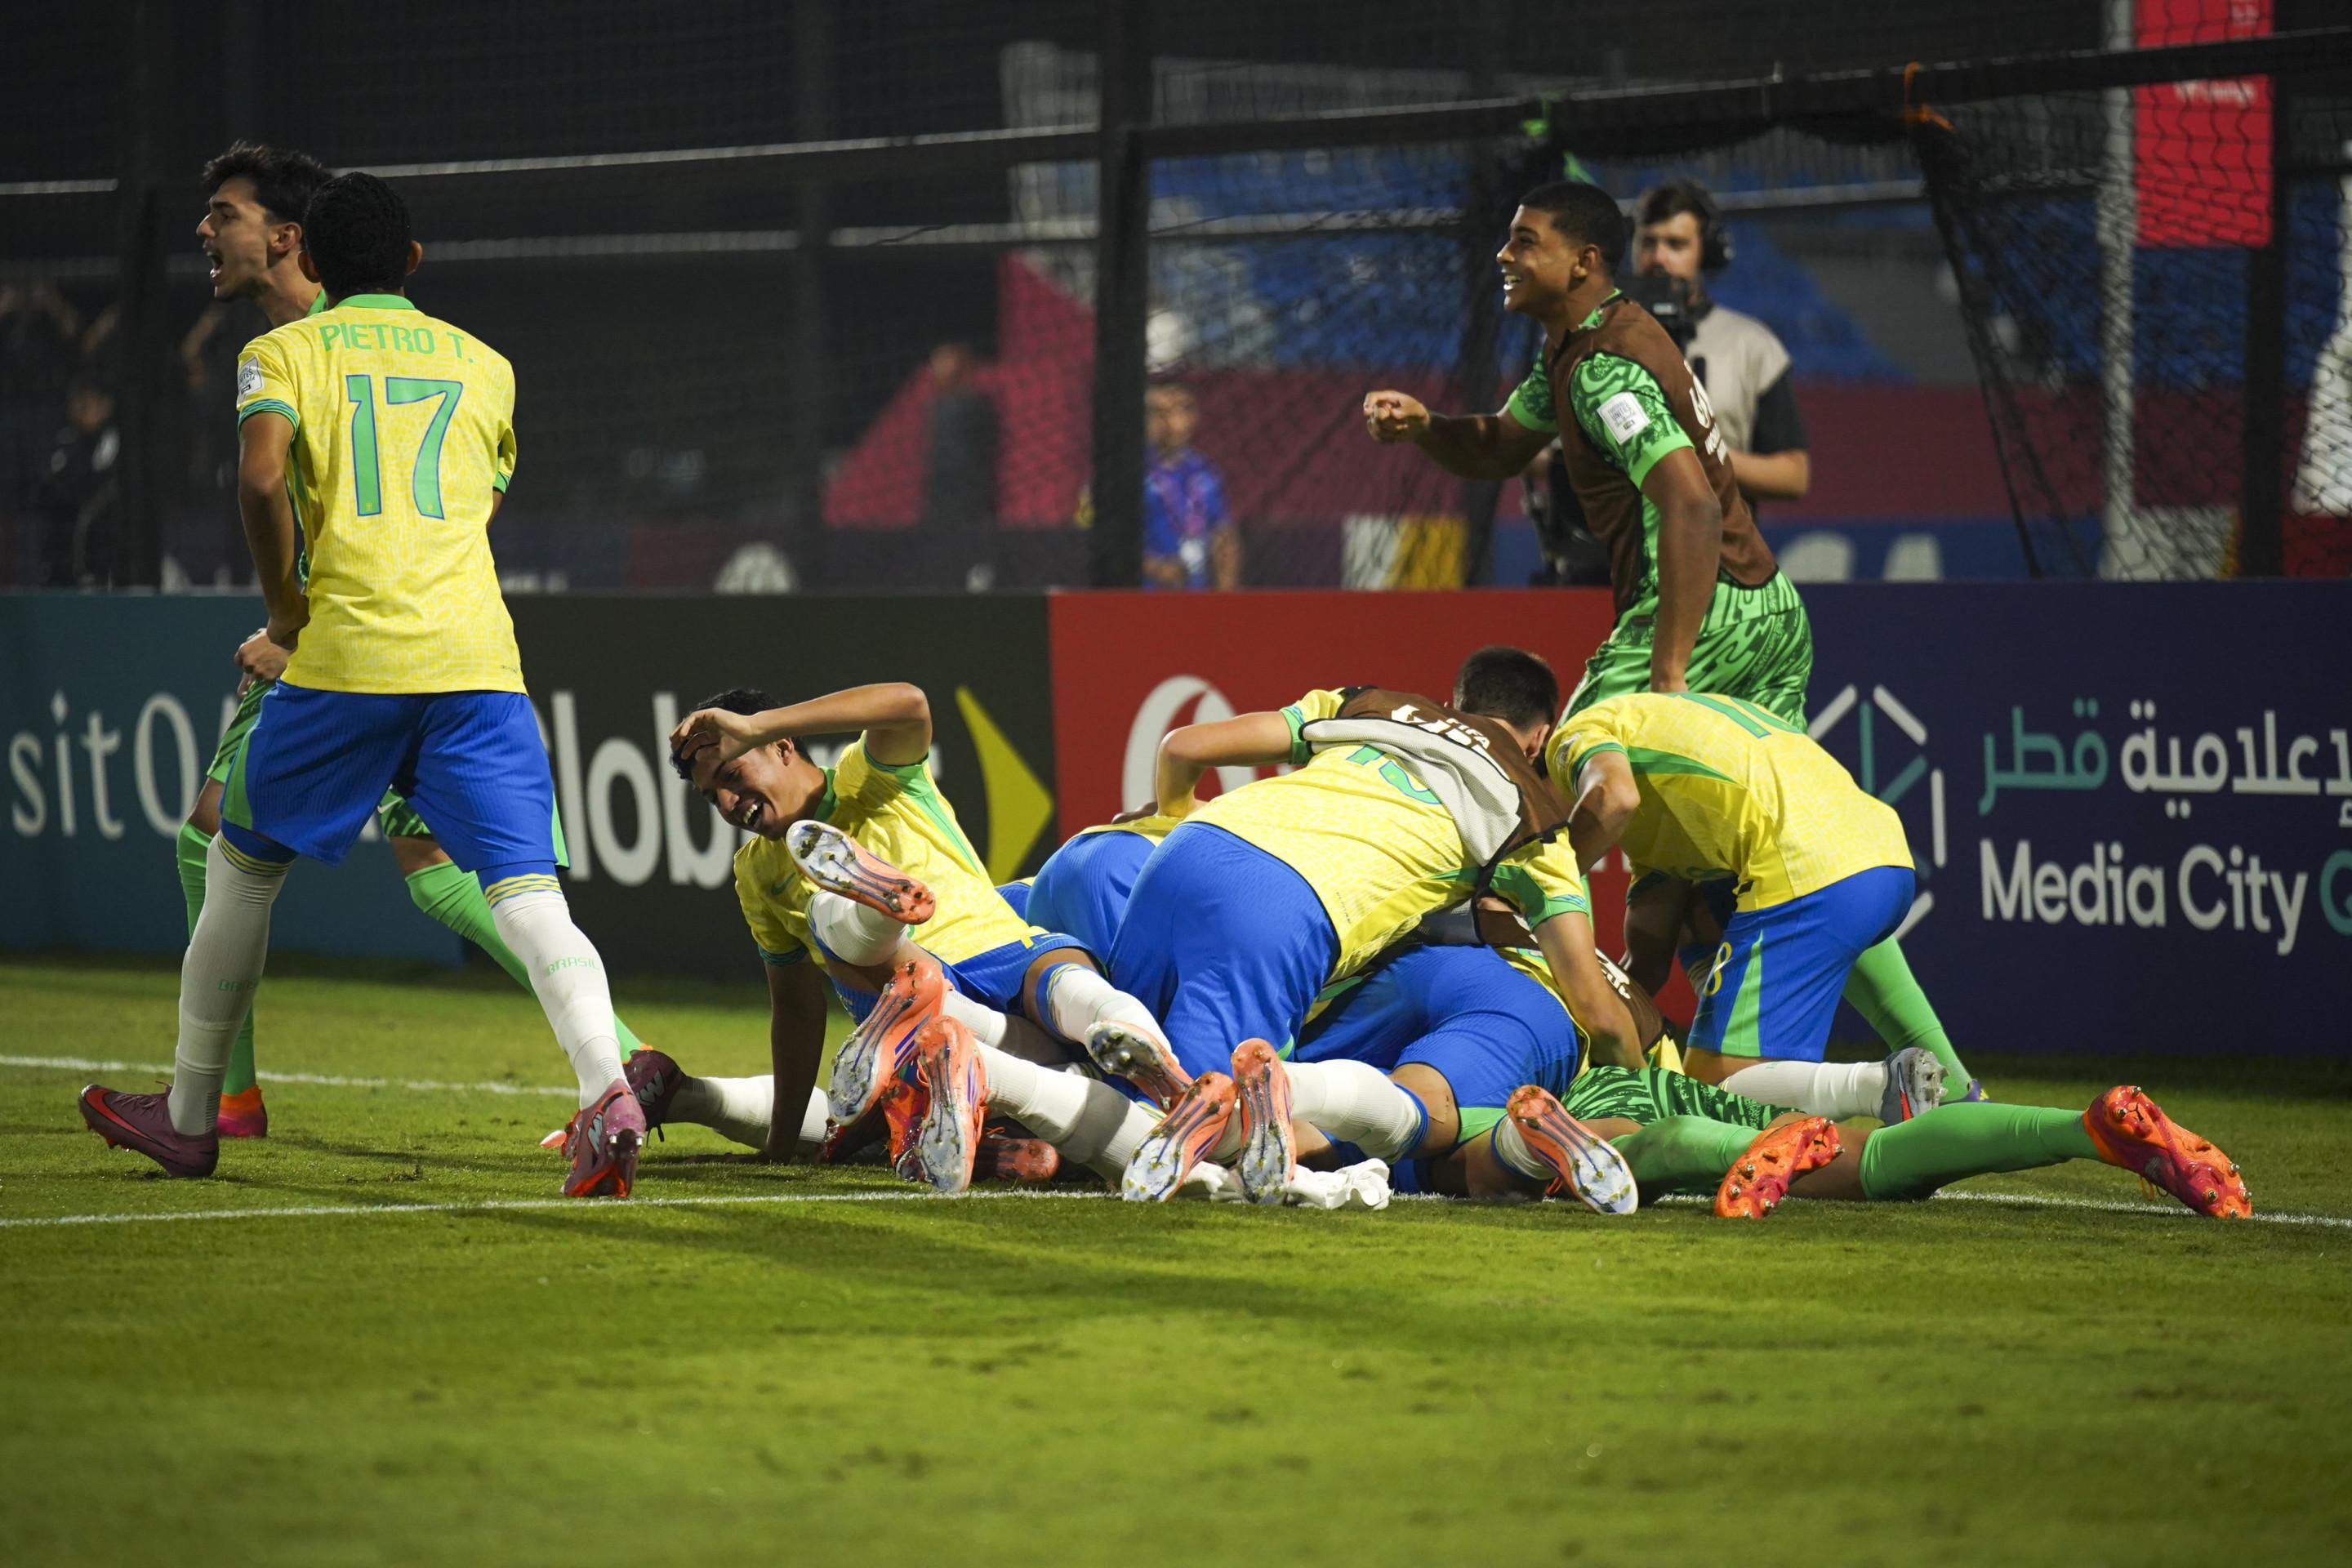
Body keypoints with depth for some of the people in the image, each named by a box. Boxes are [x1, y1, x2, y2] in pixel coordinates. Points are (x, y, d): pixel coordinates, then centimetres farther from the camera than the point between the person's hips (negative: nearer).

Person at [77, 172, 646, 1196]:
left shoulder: (283, 353, 9)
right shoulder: (484, 367, 21)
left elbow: (261, 476, -9)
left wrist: (282, 602, 3)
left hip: (346, 655, -2)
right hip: (479, 659, 2)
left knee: (243, 866, 17)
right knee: (528, 894, -8)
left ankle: (189, 1118, 25)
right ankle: (606, 1092, -32)